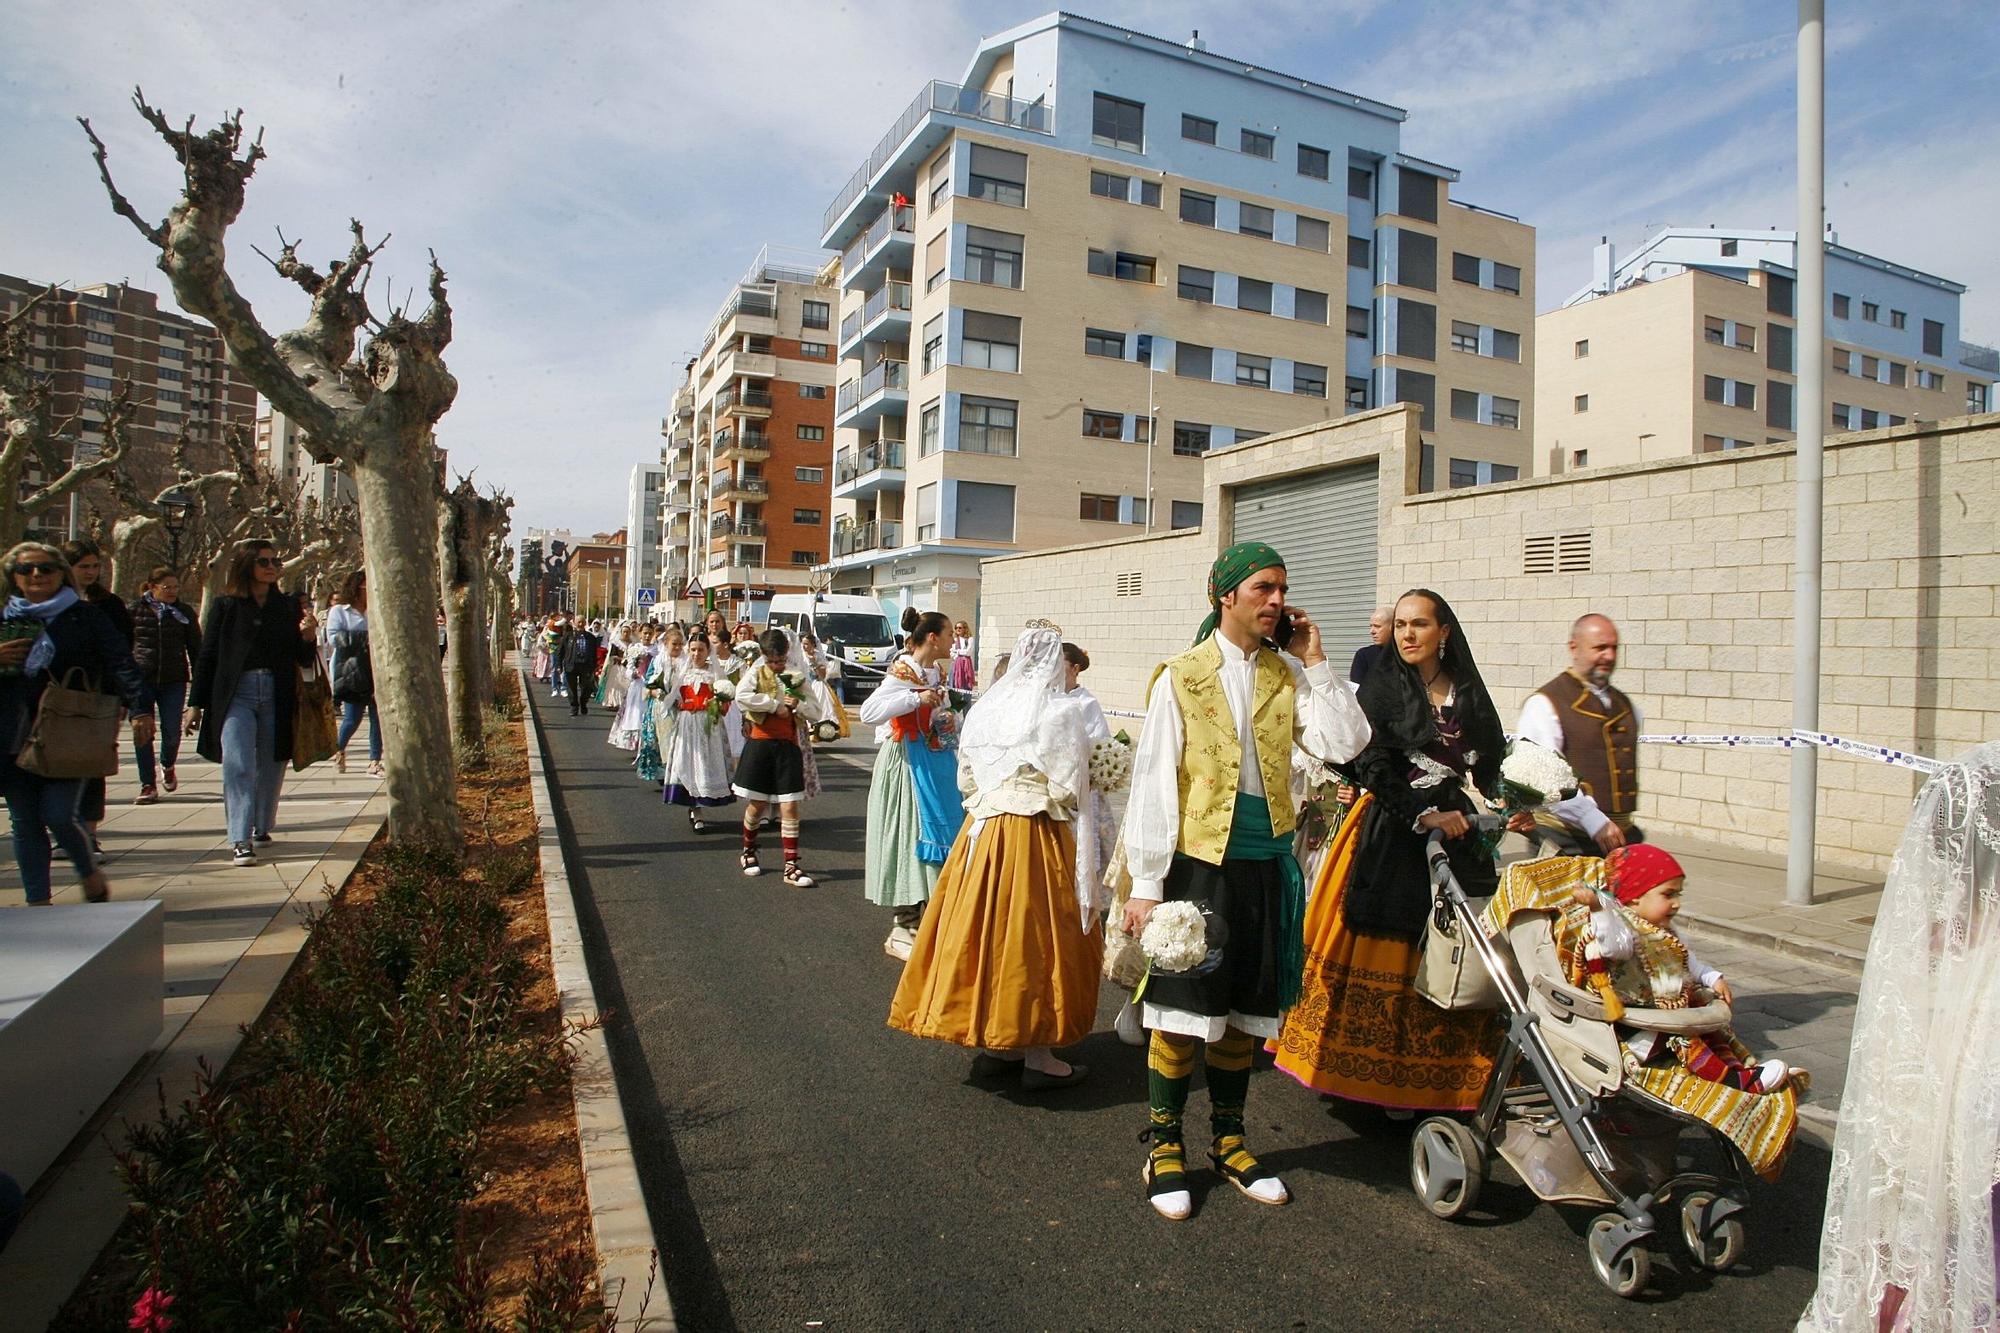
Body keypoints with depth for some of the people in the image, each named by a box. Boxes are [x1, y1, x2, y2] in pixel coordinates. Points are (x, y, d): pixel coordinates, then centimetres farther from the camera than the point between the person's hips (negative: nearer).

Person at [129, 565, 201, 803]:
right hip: (141, 679, 0)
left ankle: (167, 766, 30)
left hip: (174, 680, 1)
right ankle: (148, 785, 8)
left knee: (172, 731, -2)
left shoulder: (184, 612, 6)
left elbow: (195, 648, 9)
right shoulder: (135, 610, 3)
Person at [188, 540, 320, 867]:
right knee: (238, 766, -10)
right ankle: (240, 840, -10)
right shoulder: (226, 606, 4)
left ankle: (262, 827, 27)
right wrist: (196, 703, 5)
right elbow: (207, 656, 7)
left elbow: (304, 660, 9)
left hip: (277, 696, 2)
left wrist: (307, 636, -12)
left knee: (270, 766, 10)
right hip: (236, 694, -2)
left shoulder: (289, 606, 8)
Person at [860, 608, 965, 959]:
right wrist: (916, 698, -30)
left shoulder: (937, 673, 10)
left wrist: (949, 721, 7)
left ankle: (919, 920, 27)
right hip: (907, 766, -9)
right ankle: (900, 930, 6)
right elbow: (868, 712, -28)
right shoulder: (902, 673, -15)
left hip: (936, 764, 9)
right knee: (907, 836, -4)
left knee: (935, 834, 13)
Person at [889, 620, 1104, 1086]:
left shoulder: (986, 706, 6)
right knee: (1037, 938, 3)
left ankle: (996, 1035, 27)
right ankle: (1038, 1056, 12)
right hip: (1038, 838, -5)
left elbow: (966, 778, 10)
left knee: (989, 929, 14)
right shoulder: (1064, 711, -11)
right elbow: (1069, 792, -13)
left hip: (982, 833, 6)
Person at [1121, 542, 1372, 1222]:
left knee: (1244, 1009, 15)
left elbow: (1346, 744, -5)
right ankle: (1164, 1145, 21)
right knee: (1182, 1008, 4)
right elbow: (1153, 783, -7)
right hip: (1197, 861, -4)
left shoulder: (1287, 678, 8)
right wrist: (1146, 884, -10)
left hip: (1264, 866, 4)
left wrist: (1314, 662, -4)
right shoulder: (1181, 677, -4)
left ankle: (1228, 1139, 32)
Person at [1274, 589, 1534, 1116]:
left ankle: (1438, 1080, 14)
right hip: (1392, 836, -3)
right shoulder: (1382, 686, -2)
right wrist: (1423, 814, -16)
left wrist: (1513, 809, -3)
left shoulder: (1469, 692, 10)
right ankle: (1375, 1073, 8)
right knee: (1384, 959, -3)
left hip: (1457, 837, 4)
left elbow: (1491, 766, 14)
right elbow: (1372, 767, -9)